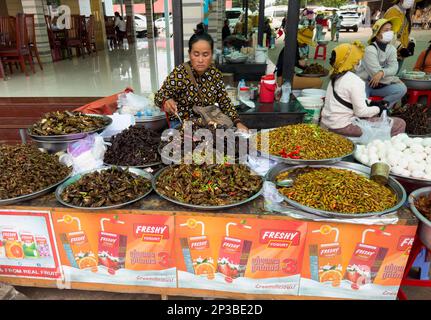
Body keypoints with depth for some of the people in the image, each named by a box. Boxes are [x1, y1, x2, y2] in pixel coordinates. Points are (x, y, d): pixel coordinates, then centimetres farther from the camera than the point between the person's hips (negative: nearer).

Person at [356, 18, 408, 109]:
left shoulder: (391, 49, 6)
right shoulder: (370, 50, -16)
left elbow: (393, 67, -9)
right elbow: (375, 72, -22)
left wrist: (382, 72, -32)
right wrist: (396, 80, -12)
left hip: (380, 85, 7)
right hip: (365, 84, -7)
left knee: (402, 88, -17)